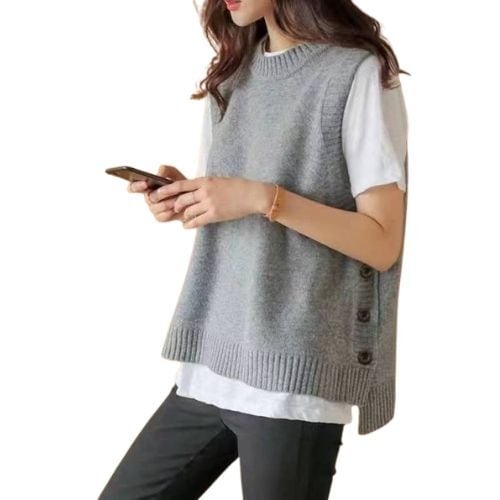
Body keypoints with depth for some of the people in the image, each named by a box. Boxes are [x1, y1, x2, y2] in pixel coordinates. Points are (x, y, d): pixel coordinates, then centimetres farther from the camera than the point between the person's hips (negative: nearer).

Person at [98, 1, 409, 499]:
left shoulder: (359, 72, -6)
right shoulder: (233, 75, 15)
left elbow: (382, 243, -9)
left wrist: (264, 198, -19)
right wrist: (183, 198, -1)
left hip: (296, 372, -6)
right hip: (211, 363, 7)